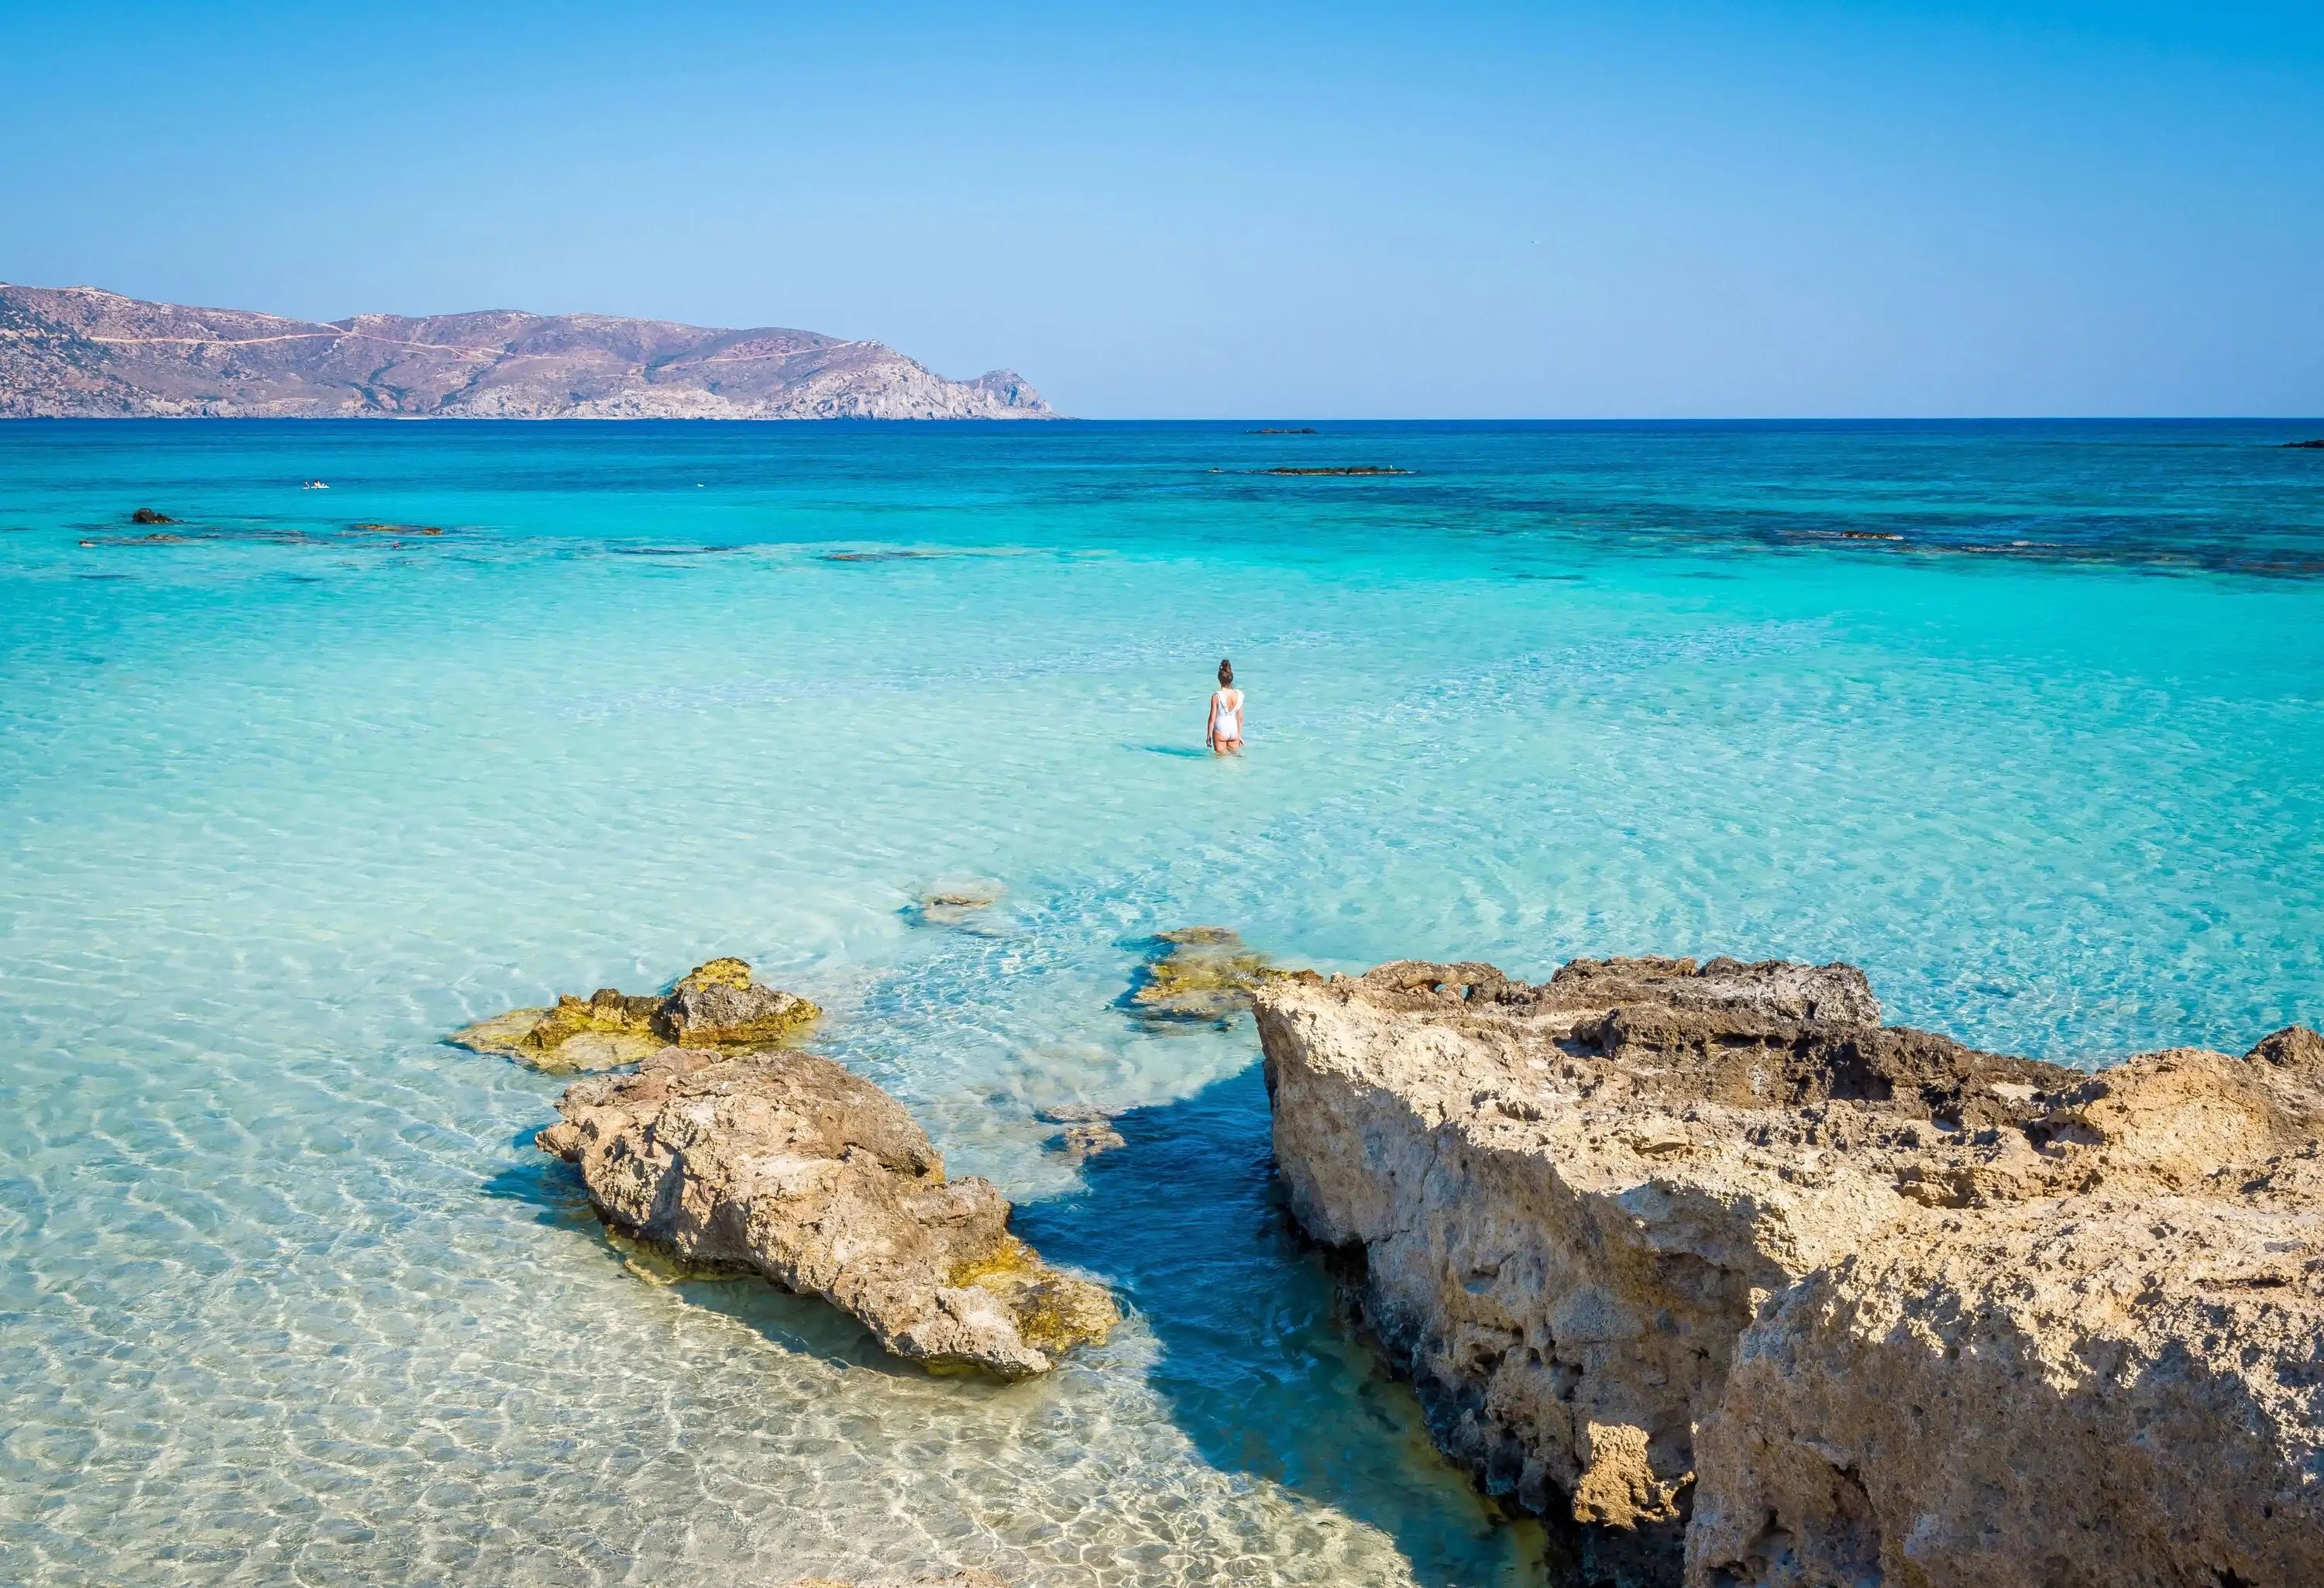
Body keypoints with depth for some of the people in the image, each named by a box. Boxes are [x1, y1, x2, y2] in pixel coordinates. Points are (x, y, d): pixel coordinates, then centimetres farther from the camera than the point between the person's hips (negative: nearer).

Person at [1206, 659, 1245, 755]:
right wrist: (1239, 735, 14)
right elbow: (1240, 718, 3)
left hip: (1221, 731, -3)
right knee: (1234, 756, 15)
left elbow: (1212, 718, -10)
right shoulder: (1238, 695, -4)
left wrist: (1208, 735, 1)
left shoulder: (1216, 697, -15)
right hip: (1234, 730, 3)